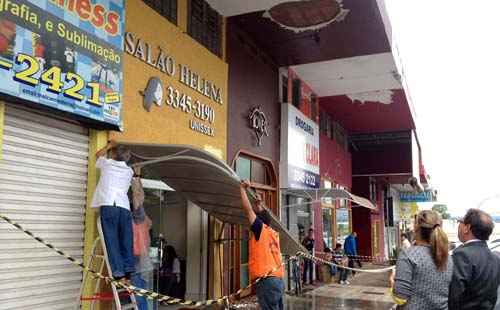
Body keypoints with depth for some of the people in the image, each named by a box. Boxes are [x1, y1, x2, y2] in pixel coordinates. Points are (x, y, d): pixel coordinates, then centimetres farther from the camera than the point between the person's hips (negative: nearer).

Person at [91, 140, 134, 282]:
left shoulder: (107, 163, 16)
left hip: (108, 205, -3)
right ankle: (128, 272, 4)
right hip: (124, 207, 3)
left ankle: (119, 273, -13)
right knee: (126, 242, 8)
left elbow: (98, 154, 39)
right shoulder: (129, 170, 22)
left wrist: (110, 145, 54)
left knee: (112, 241, -5)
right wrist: (118, 148, 57)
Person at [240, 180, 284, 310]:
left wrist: (242, 189, 7)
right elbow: (263, 215, 34)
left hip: (267, 281, -8)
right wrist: (259, 204, 37)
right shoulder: (273, 233, 16)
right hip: (278, 281, 8)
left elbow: (248, 209, -1)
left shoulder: (261, 230, -3)